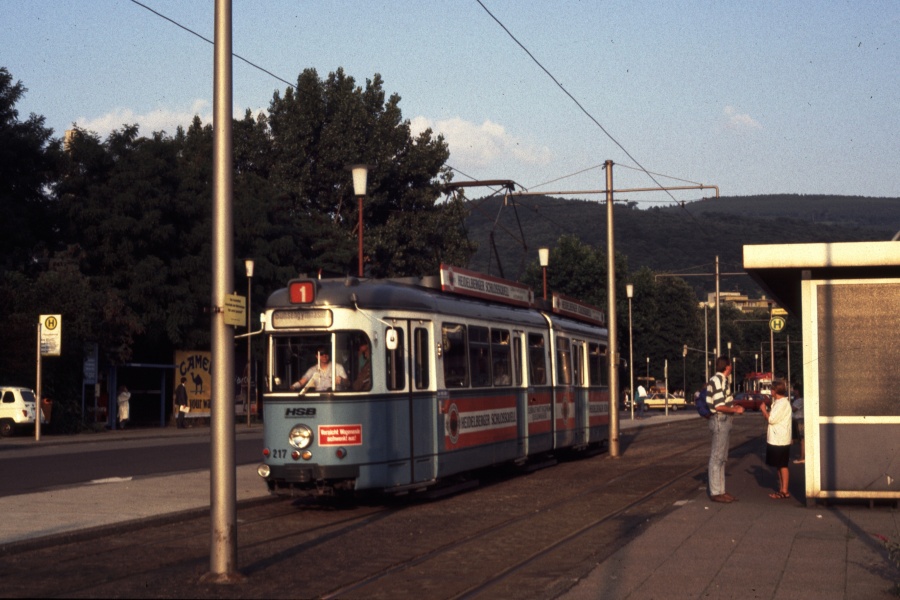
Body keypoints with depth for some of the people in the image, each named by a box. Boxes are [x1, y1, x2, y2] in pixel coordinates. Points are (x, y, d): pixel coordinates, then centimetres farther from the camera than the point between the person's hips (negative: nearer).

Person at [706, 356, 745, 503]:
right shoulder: (718, 380, -17)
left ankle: (720, 490, 18)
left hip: (723, 421, 10)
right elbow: (719, 406, -20)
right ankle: (715, 492, -3)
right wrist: (735, 410, -9)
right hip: (720, 420, -10)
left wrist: (734, 408, 21)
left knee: (721, 457, 13)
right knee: (717, 457, -6)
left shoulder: (721, 379, 14)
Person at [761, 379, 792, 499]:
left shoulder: (782, 403, -17)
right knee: (778, 466, 14)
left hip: (780, 440, -10)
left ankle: (784, 491, 0)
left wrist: (764, 410, -7)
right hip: (775, 439, 10)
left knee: (782, 465, -4)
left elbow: (771, 419, -19)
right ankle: (781, 489, 20)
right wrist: (765, 411, 10)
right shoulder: (777, 402, 14)